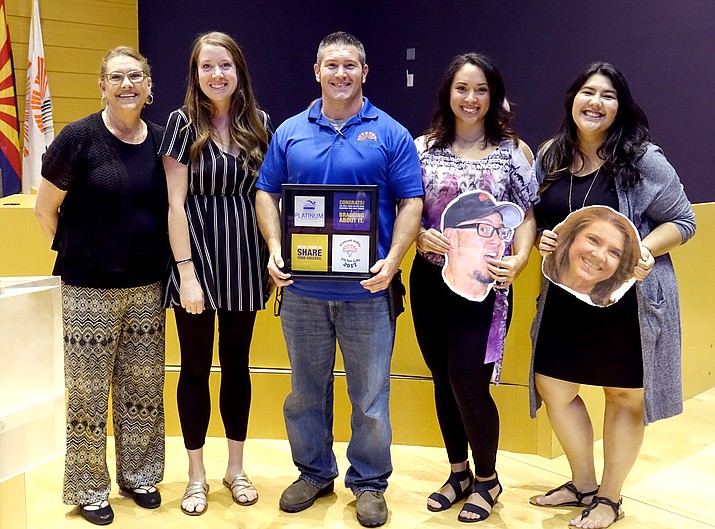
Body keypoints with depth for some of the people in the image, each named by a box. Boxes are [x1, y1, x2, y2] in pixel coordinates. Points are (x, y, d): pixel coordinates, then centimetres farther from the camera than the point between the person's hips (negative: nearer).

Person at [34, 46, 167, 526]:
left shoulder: (161, 141, 2)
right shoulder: (79, 138, -9)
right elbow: (45, 208, -1)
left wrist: (162, 260, 6)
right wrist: (75, 253, 6)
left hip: (147, 287, 4)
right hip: (90, 289, -3)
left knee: (144, 388, 13)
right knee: (89, 393, 6)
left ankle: (139, 475, 31)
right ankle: (89, 490, 23)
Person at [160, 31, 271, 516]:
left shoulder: (258, 122, 4)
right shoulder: (183, 122, -6)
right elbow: (176, 201, -10)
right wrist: (186, 272, -14)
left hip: (243, 258, 3)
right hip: (196, 257, -3)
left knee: (237, 364, 13)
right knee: (195, 368, 7)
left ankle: (236, 468, 28)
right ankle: (197, 475, 22)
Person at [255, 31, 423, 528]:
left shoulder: (390, 134, 1)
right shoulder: (290, 132, 8)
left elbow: (411, 203, -2)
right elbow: (267, 194, 10)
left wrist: (392, 260, -15)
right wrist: (275, 250, -5)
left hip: (366, 288, -2)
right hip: (302, 287, 3)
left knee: (370, 393, 6)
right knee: (306, 389, 14)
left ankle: (370, 482, 24)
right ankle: (314, 472, 32)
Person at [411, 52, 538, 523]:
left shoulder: (514, 150, 1)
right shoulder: (424, 147, 4)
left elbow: (526, 215, 0)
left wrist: (519, 259, -17)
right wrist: (421, 236, -13)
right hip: (430, 282, 3)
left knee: (469, 382, -4)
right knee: (444, 380, 12)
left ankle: (487, 479, 22)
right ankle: (459, 473, 33)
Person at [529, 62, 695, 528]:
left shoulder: (643, 159, -11)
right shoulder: (552, 157, 4)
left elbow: (683, 221, -6)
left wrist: (644, 249, -24)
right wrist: (543, 240, -6)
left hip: (629, 298, -5)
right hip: (567, 297, 5)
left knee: (624, 396, 9)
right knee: (552, 387, 10)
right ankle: (583, 484, 33)